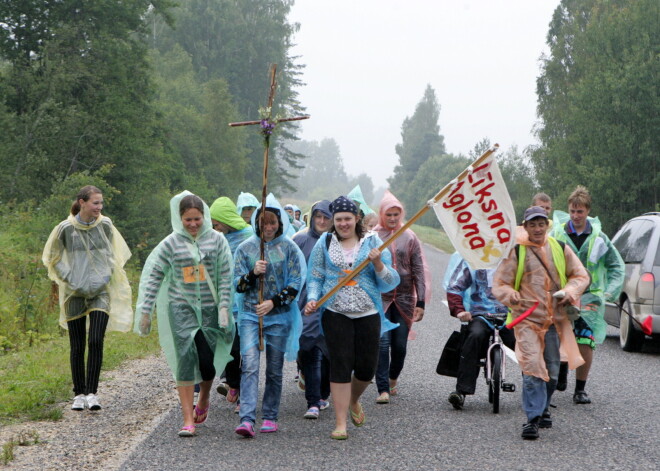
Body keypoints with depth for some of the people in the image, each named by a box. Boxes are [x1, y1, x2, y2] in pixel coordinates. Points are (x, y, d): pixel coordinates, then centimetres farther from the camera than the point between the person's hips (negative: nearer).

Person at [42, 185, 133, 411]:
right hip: (75, 294, -1)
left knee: (96, 341, -12)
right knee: (77, 346, 4)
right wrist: (69, 279, -4)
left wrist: (107, 275, 1)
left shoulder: (105, 225, 1)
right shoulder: (65, 228, -5)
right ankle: (79, 394, 14)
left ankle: (92, 393, -8)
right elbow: (53, 259, 7)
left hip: (101, 292, 1)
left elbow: (114, 254, 15)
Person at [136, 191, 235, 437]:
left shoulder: (216, 240, 2)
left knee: (208, 360, 2)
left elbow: (226, 277, 3)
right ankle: (188, 419, -9)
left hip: (210, 308, 1)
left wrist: (224, 307, -4)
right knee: (186, 359, -11)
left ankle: (204, 398, 35)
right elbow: (152, 275, 3)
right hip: (181, 308, -1)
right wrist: (145, 310, 0)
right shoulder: (171, 243, -1)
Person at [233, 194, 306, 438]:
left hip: (279, 316, 0)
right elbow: (237, 284, 5)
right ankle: (247, 420, -18)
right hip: (250, 314, 0)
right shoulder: (245, 248, 6)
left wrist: (273, 302, -12)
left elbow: (295, 284, 0)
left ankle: (270, 417, 17)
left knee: (274, 370, 5)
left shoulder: (289, 248, 3)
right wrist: (253, 273, -15)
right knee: (249, 366, -12)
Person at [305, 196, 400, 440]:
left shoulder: (372, 242, 6)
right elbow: (315, 277, 8)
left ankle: (354, 400, 35)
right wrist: (312, 299, -9)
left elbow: (391, 283, 4)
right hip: (335, 313, -1)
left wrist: (378, 264, -14)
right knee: (340, 365, -7)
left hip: (368, 313, 1)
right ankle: (340, 422, -2)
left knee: (367, 367, 2)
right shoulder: (325, 242, 7)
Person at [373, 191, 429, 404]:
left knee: (400, 345, 4)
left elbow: (419, 271, 7)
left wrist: (421, 302, 1)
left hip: (404, 298, 2)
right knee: (382, 343, -11)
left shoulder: (409, 237, 6)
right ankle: (383, 389, -9)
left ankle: (393, 379, 29)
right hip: (380, 298, -2)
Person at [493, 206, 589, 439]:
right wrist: (511, 296, -21)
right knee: (532, 368, -16)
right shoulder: (515, 252, 1)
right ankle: (533, 418, -14)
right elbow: (499, 284, 1)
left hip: (556, 318, 3)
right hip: (527, 318, -3)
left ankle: (542, 409, 32)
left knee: (552, 370, 11)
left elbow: (581, 275, 15)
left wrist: (570, 291, -5)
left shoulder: (560, 249, 9)